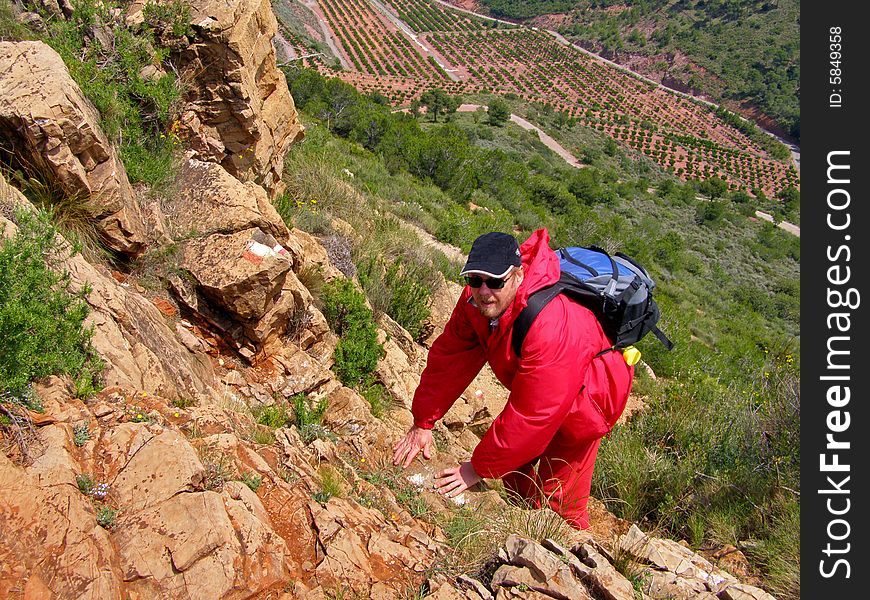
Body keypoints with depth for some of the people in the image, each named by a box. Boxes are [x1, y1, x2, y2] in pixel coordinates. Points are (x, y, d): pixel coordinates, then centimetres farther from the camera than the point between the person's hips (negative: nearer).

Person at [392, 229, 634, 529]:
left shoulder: (551, 327, -44)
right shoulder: (475, 300, -22)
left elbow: (531, 413, -40)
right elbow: (449, 358, -13)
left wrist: (479, 468, -31)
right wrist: (422, 423, -12)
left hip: (585, 397, -7)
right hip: (535, 389, 7)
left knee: (558, 494, -2)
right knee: (515, 474, 19)